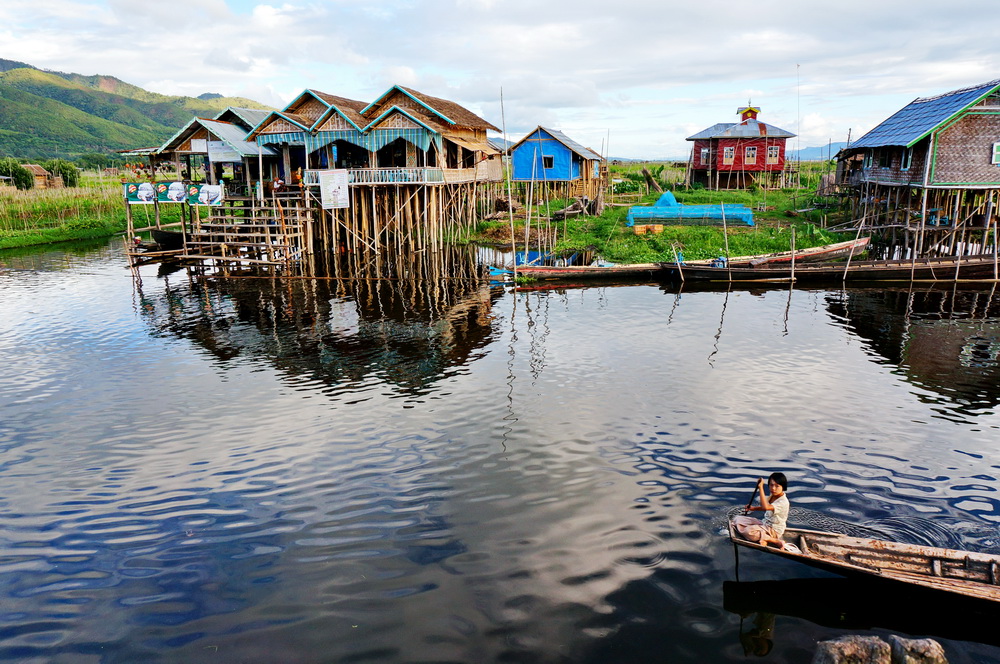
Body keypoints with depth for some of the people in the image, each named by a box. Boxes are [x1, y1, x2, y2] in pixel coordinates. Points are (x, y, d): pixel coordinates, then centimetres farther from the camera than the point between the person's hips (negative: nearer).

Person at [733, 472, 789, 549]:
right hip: (764, 523, 9)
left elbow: (765, 507, -42)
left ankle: (777, 542, -17)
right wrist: (753, 508, 2)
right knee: (737, 519, -2)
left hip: (774, 530, -9)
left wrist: (761, 488, -40)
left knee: (748, 531, -32)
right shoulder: (771, 496, 3)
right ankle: (762, 537, -17)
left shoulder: (783, 502, -26)